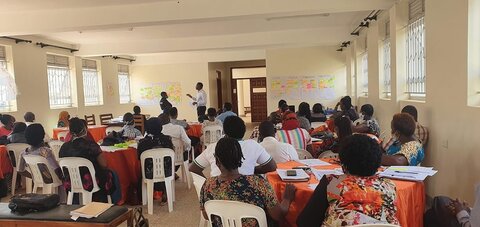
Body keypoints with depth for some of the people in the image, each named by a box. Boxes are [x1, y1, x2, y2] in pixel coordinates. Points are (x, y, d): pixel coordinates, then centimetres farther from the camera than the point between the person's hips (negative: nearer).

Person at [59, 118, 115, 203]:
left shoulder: (64, 147, -4)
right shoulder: (91, 145, -18)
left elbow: (63, 169, 8)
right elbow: (103, 165, -17)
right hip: (90, 183, -5)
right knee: (109, 174, 22)